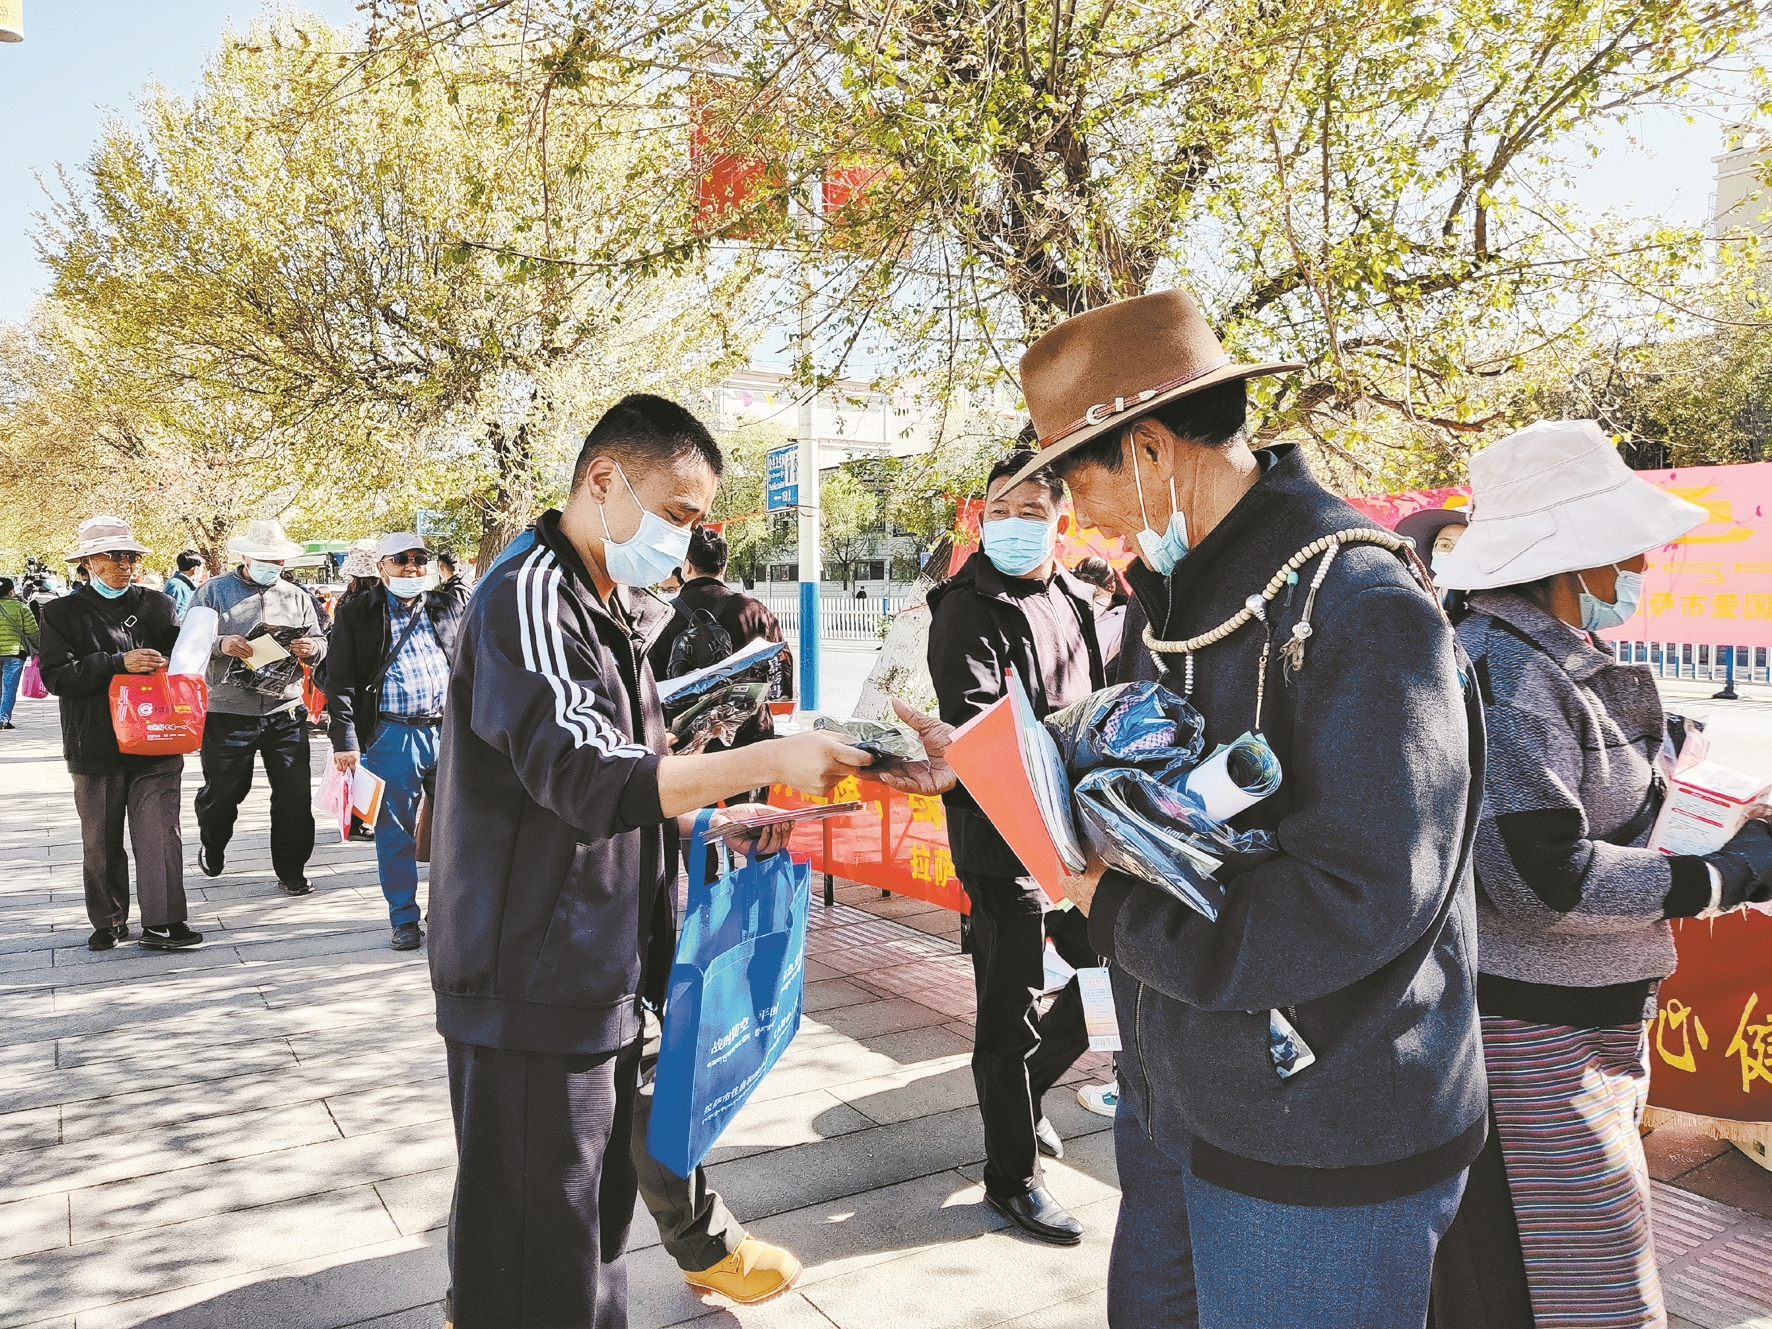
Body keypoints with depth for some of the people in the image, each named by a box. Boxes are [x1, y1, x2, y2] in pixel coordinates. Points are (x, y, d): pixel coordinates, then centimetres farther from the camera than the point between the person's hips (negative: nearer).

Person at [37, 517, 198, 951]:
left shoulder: (157, 604, 11)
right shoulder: (63, 612, 5)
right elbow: (56, 676, -7)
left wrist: (162, 667, -7)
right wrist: (119, 663, -18)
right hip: (95, 746, 0)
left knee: (160, 833, -5)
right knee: (100, 840, 8)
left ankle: (162, 922, 0)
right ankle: (108, 922, 22)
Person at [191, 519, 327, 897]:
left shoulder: (296, 596, 13)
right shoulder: (214, 591, 3)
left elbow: (319, 642, 16)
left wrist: (311, 649, -7)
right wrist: (220, 644, -20)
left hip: (286, 713, 2)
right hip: (229, 713, -2)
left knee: (295, 795, -1)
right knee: (222, 791, 10)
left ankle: (291, 871, 12)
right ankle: (212, 846, 40)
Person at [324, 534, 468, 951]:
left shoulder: (452, 604, 13)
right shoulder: (357, 614, 4)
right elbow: (340, 681, 0)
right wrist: (344, 740, -8)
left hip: (451, 731, 3)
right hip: (391, 738, -2)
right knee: (395, 835, 4)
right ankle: (404, 920, 18)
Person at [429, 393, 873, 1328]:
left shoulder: (603, 605, 14)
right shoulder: (527, 596, -17)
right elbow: (590, 780, -28)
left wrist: (713, 820, 9)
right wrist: (770, 760, -28)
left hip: (596, 975, 9)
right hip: (532, 987, -9)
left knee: (593, 1208, 20)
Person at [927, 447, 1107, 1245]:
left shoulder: (1074, 601, 12)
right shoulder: (969, 610, -11)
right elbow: (977, 723, -22)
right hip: (1004, 839, -8)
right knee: (1011, 1012, 2)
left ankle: (1025, 1087, 40)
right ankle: (1011, 1179, 19)